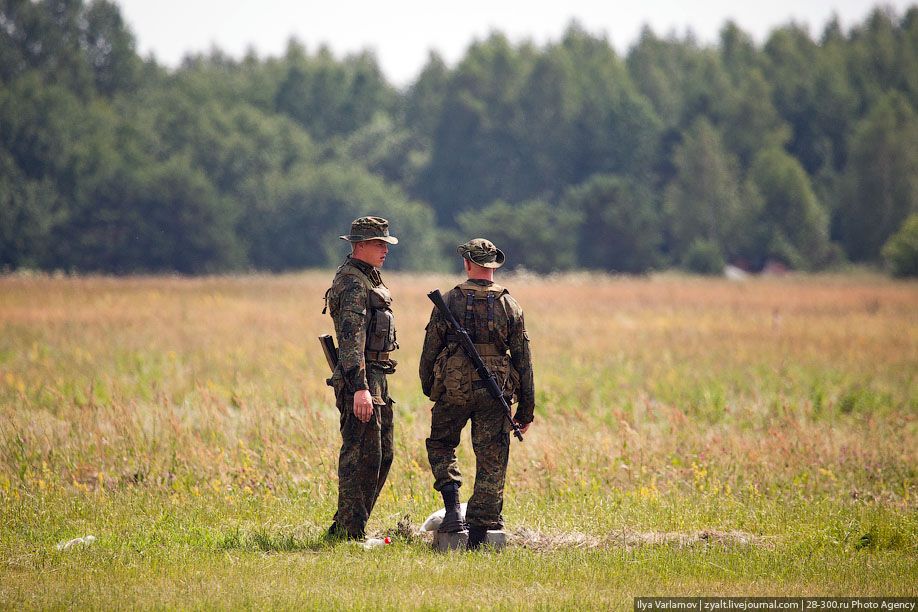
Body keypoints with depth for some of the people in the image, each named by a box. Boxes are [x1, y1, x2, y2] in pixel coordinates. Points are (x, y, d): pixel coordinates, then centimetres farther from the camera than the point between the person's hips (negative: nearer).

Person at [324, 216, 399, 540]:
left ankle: (344, 527, 19)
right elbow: (351, 338, -24)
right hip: (361, 378, -11)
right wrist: (359, 388, -30)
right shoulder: (352, 283, -15)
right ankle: (350, 534, -4)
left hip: (376, 378, 11)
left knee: (382, 455, 14)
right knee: (361, 456, -8)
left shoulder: (368, 278, 18)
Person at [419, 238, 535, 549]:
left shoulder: (448, 302, -2)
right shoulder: (510, 306, 1)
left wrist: (428, 388, 20)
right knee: (491, 464, 5)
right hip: (495, 394, 0)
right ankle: (479, 532, 0)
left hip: (453, 391, 0)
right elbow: (523, 360, 3)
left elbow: (429, 351, 3)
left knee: (440, 444, 22)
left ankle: (453, 509, 4)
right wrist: (526, 410, 9)